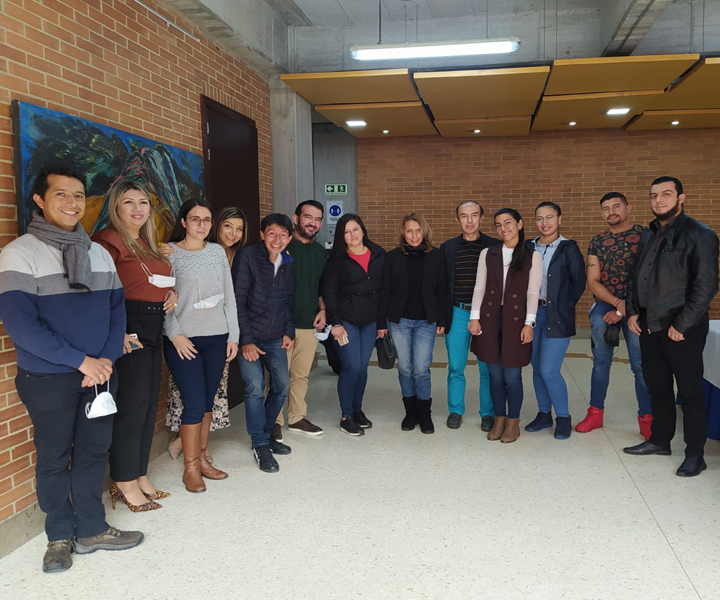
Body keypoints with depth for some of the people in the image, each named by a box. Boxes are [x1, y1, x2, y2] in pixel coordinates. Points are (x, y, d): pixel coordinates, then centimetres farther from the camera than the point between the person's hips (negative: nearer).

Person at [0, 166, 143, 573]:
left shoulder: (99, 253, 7)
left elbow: (117, 308, 8)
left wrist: (108, 358, -7)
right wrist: (80, 360, -17)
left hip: (100, 373, 5)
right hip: (48, 379, -4)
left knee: (95, 451, 12)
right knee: (54, 458, 10)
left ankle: (91, 529, 28)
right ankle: (61, 536, 28)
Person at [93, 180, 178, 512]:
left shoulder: (148, 244, 17)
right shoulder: (109, 239, -10)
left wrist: (171, 292, 7)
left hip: (153, 331, 9)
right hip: (128, 332, -9)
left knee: (148, 404, 13)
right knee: (132, 405, -3)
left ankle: (140, 477, 25)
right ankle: (125, 484, 11)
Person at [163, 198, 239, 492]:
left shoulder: (218, 252, 9)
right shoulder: (169, 253, -4)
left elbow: (229, 297, 11)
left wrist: (233, 335, 7)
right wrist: (175, 334, -14)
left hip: (216, 338, 4)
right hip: (183, 340, -4)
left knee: (208, 402, 10)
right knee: (195, 403, -6)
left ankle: (202, 458, 24)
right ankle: (190, 468, 9)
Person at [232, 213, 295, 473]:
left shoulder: (287, 263, 6)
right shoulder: (247, 257, -12)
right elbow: (238, 301, -14)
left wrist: (288, 332, 5)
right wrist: (245, 340, -17)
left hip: (275, 338, 6)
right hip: (249, 337, -6)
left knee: (282, 386, 8)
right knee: (255, 388, -12)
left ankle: (266, 433, 27)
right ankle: (260, 445, 2)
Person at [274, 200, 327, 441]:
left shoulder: (320, 252, 14)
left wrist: (322, 310, 7)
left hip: (310, 324, 6)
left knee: (302, 374, 13)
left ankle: (297, 418, 26)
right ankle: (275, 422, 13)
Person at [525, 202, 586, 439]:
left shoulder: (569, 248, -3)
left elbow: (579, 282, -1)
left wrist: (563, 306, -1)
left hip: (557, 317, -4)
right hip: (532, 313, 4)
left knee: (549, 371, -8)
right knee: (537, 369, 10)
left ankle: (563, 418, 11)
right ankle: (544, 414, 26)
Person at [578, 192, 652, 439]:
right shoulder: (597, 242, 8)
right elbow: (593, 282, 4)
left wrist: (625, 309, -9)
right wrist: (619, 302, -11)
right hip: (604, 307, 3)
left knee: (641, 364, -3)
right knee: (601, 362, 7)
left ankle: (646, 418, 9)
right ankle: (595, 412, 18)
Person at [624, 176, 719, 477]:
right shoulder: (649, 235, 13)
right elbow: (637, 277, 19)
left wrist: (682, 325, -16)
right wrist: (633, 311, 7)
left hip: (682, 329, -7)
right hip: (649, 325, 7)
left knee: (690, 391, 2)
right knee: (658, 387, 16)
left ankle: (695, 454, 14)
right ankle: (660, 440, 30)